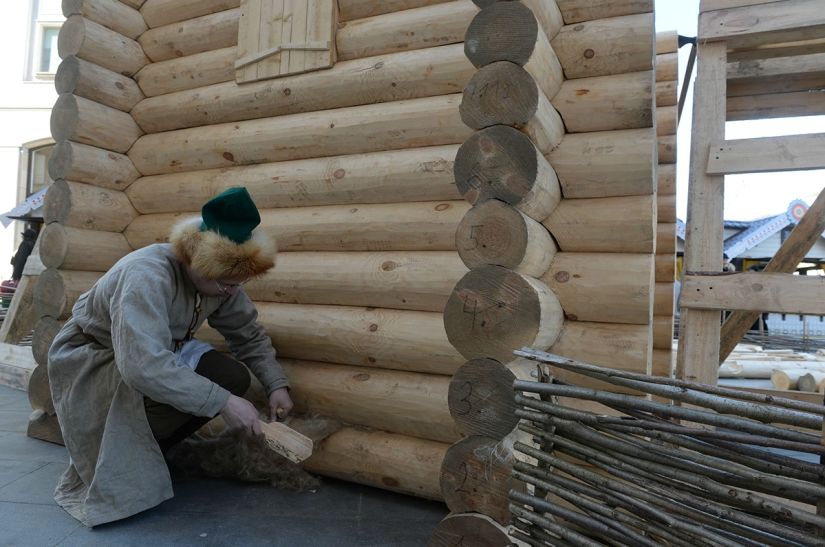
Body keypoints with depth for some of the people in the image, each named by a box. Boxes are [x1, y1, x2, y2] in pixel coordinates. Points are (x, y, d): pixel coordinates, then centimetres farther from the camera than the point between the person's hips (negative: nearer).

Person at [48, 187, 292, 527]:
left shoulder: (222, 280, -15)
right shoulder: (146, 277, -36)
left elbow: (250, 336, -3)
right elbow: (144, 366, -46)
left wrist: (276, 385, -15)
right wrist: (223, 402, -43)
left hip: (164, 351, 7)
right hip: (89, 359, -6)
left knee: (233, 377, -15)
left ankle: (148, 453, 4)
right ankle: (113, 465, -4)